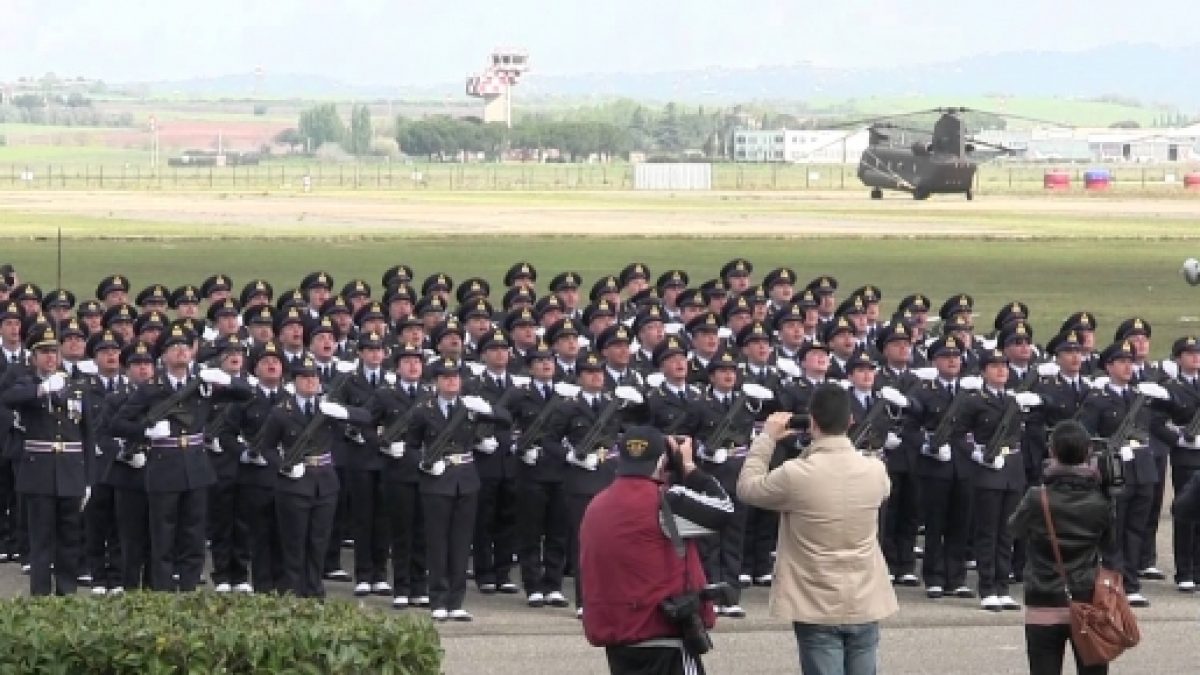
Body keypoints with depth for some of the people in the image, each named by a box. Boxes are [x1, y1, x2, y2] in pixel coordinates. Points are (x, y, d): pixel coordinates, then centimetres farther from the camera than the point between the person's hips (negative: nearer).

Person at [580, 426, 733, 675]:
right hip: (665, 637, -7)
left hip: (617, 637, 7)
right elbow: (722, 508, -4)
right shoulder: (664, 501, -13)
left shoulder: (597, 507, 8)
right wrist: (687, 466, 6)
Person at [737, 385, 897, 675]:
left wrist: (766, 438, 8)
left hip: (818, 608, -3)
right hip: (865, 606, 3)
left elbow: (746, 488, 0)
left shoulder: (796, 475, -18)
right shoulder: (875, 471, -6)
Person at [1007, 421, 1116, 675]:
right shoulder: (1100, 501, -7)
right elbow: (1111, 546, 7)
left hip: (1045, 607, -1)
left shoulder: (1037, 499, -13)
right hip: (1089, 606, 1)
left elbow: (1014, 528, 6)